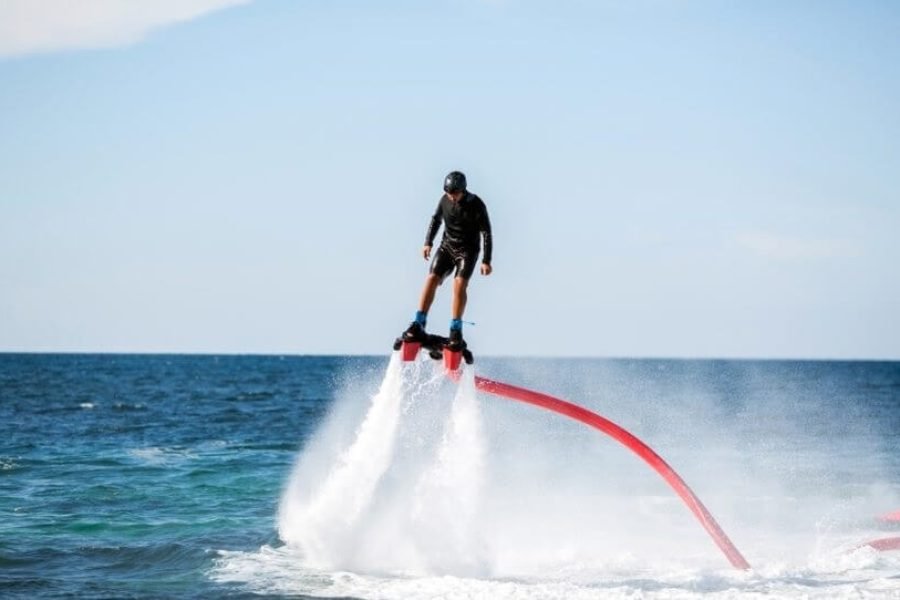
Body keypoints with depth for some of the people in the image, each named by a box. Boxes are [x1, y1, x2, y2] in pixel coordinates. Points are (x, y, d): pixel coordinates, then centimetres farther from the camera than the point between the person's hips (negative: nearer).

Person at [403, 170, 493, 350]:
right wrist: (428, 243, 8)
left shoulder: (476, 205, -16)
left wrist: (486, 260, -18)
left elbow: (486, 233, -13)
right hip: (447, 246, 4)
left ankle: (456, 331, -21)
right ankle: (418, 326, -10)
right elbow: (436, 220, 15)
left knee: (459, 284, -21)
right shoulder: (445, 200, -4)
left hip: (468, 250, -4)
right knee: (431, 279, -12)